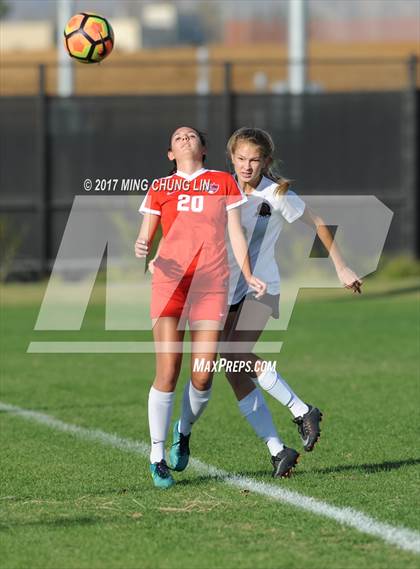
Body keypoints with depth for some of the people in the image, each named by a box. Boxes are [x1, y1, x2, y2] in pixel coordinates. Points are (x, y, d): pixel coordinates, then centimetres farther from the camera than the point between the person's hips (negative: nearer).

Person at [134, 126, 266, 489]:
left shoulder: (224, 182, 16)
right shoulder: (159, 188, 14)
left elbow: (236, 234, 14)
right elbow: (145, 237, 10)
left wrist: (248, 276, 2)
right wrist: (141, 249, -13)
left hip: (211, 285, 1)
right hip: (170, 281, -1)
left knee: (203, 375, -6)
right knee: (168, 373, -10)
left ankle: (185, 431, 23)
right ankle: (158, 457, -2)